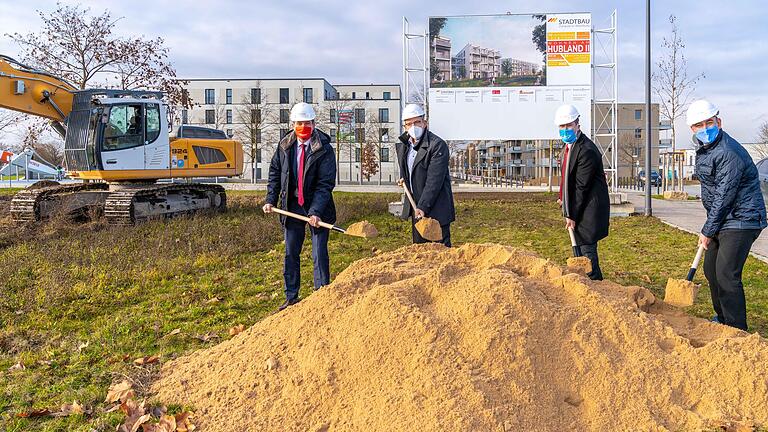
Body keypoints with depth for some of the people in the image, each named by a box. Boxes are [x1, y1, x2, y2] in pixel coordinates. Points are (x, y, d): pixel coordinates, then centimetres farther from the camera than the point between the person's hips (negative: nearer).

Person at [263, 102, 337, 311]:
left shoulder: (324, 149, -12)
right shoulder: (284, 145, 2)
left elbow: (325, 184, -16)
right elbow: (275, 173, 11)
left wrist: (315, 211, -25)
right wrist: (271, 200, 0)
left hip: (317, 208, -4)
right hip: (291, 205, 4)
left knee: (319, 254, -1)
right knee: (290, 253, 10)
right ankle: (291, 297, 22)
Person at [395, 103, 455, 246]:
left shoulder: (438, 145, -17)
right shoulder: (402, 144, 7)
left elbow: (434, 181, -22)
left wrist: (423, 207, -26)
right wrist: (405, 179, 10)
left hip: (436, 207, -7)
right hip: (415, 207, 8)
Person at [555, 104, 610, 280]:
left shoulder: (587, 150, -21)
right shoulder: (569, 145, 10)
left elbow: (582, 186, -20)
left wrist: (571, 215, -17)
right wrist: (563, 198, 11)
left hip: (589, 207, -10)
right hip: (578, 205, 10)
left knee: (587, 248, -8)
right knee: (579, 247, 16)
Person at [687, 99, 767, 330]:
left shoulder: (729, 153, -23)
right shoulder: (703, 149, 8)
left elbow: (723, 198, -22)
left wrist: (708, 231, -14)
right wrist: (710, 227, 21)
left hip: (741, 220, -10)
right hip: (722, 219, 10)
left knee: (726, 275, -14)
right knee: (711, 269, 17)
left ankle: (737, 331, -6)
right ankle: (722, 318, 34)